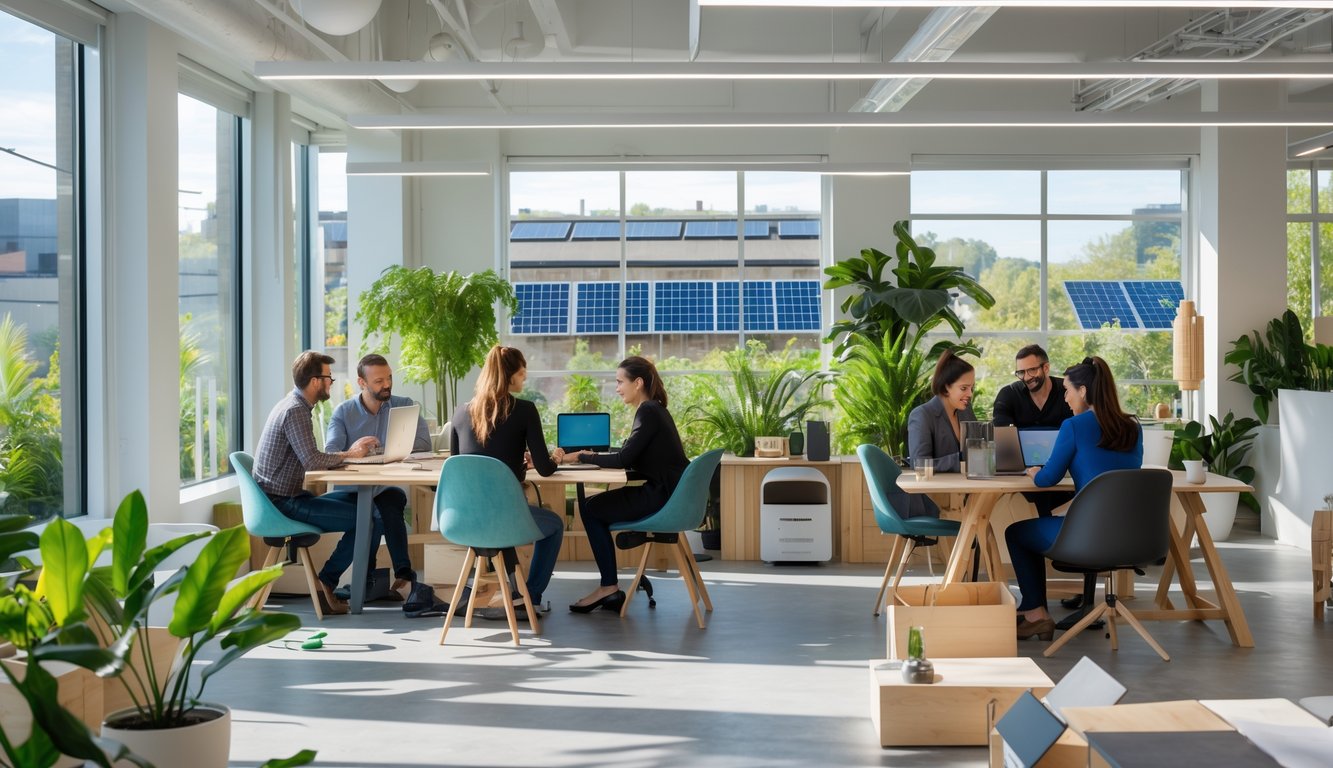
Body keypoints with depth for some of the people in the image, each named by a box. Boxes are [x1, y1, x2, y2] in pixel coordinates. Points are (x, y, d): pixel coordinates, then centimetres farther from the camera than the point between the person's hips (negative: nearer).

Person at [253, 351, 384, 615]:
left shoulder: (294, 405, 16)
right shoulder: (295, 411, -17)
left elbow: (310, 458, 15)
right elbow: (312, 460, -27)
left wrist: (352, 451, 3)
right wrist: (348, 454, -11)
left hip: (288, 497, 10)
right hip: (283, 503, -10)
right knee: (367, 519, -17)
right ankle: (325, 582, -6)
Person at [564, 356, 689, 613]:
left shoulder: (648, 412, -14)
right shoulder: (653, 409, 17)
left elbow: (624, 459, -17)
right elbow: (632, 459, 16)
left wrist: (584, 457, -6)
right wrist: (595, 457, 6)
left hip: (663, 497, -10)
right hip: (667, 493, 10)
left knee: (591, 509, -2)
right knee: (596, 507, 11)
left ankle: (609, 587, 5)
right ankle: (609, 590, 10)